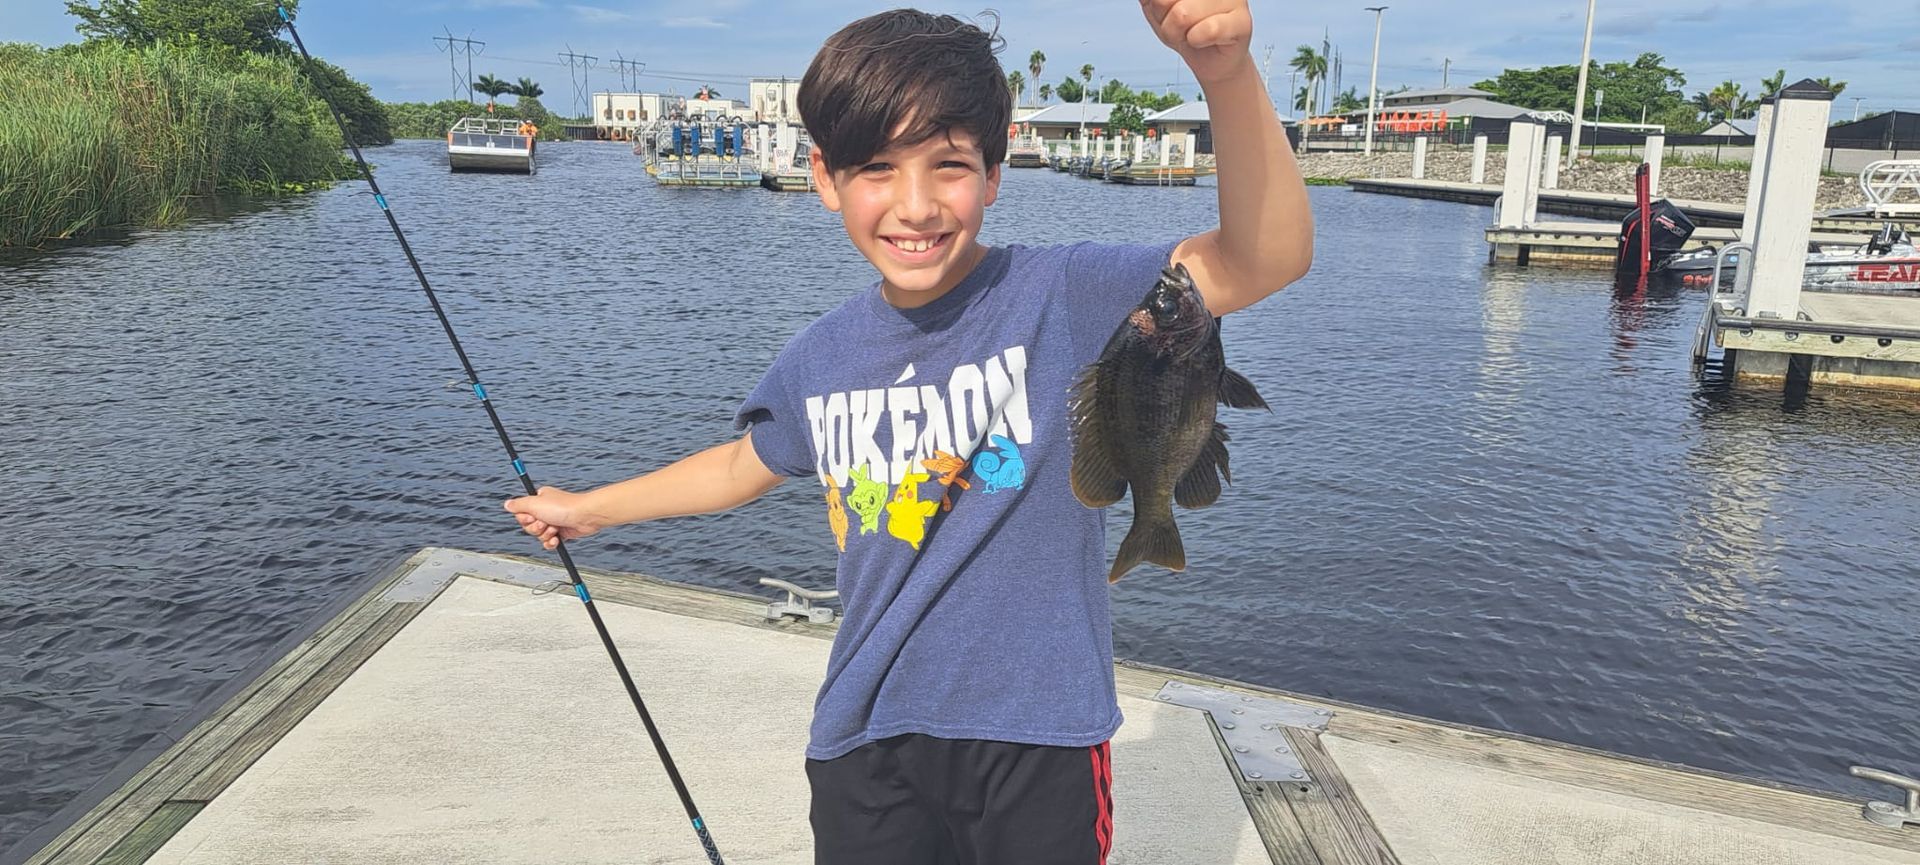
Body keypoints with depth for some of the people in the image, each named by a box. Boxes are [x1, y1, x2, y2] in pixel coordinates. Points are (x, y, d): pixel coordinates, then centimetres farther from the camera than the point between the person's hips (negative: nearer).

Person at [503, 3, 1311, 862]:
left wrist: (1226, 71, -45)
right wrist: (589, 508, 31)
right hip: (866, 742, 4)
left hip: (1035, 738, -3)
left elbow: (1267, 260, -29)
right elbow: (742, 467, 20)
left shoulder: (1062, 296, -14)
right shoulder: (820, 358, 0)